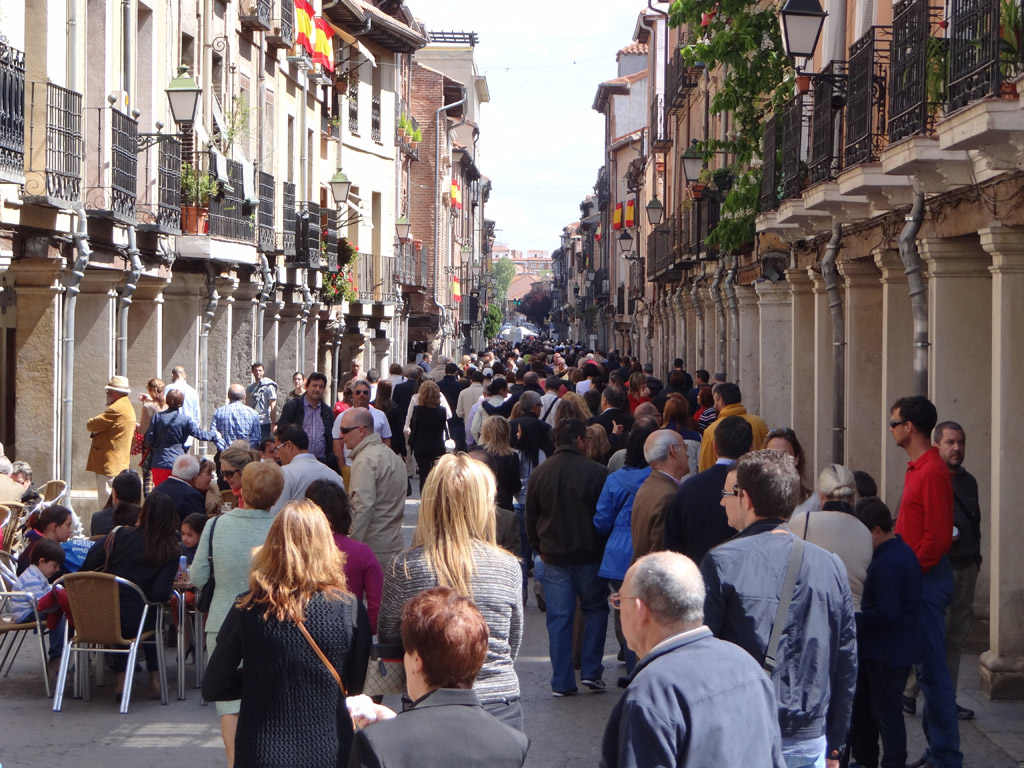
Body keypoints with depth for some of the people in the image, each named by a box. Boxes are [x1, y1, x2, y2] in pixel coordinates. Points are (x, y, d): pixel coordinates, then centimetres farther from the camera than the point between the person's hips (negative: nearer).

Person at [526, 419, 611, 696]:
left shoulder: (539, 473, 2)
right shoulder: (595, 471, -11)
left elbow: (530, 518, 10)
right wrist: (605, 547, 9)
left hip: (553, 558, 3)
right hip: (589, 556, -3)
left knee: (558, 618, 5)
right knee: (595, 609, 14)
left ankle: (562, 682, 5)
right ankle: (591, 671, 8)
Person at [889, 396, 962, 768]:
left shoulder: (932, 472, -18)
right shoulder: (918, 467, 13)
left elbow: (938, 538, -22)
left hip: (927, 579, -10)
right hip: (917, 575, 10)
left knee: (932, 669, -6)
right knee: (925, 667, 14)